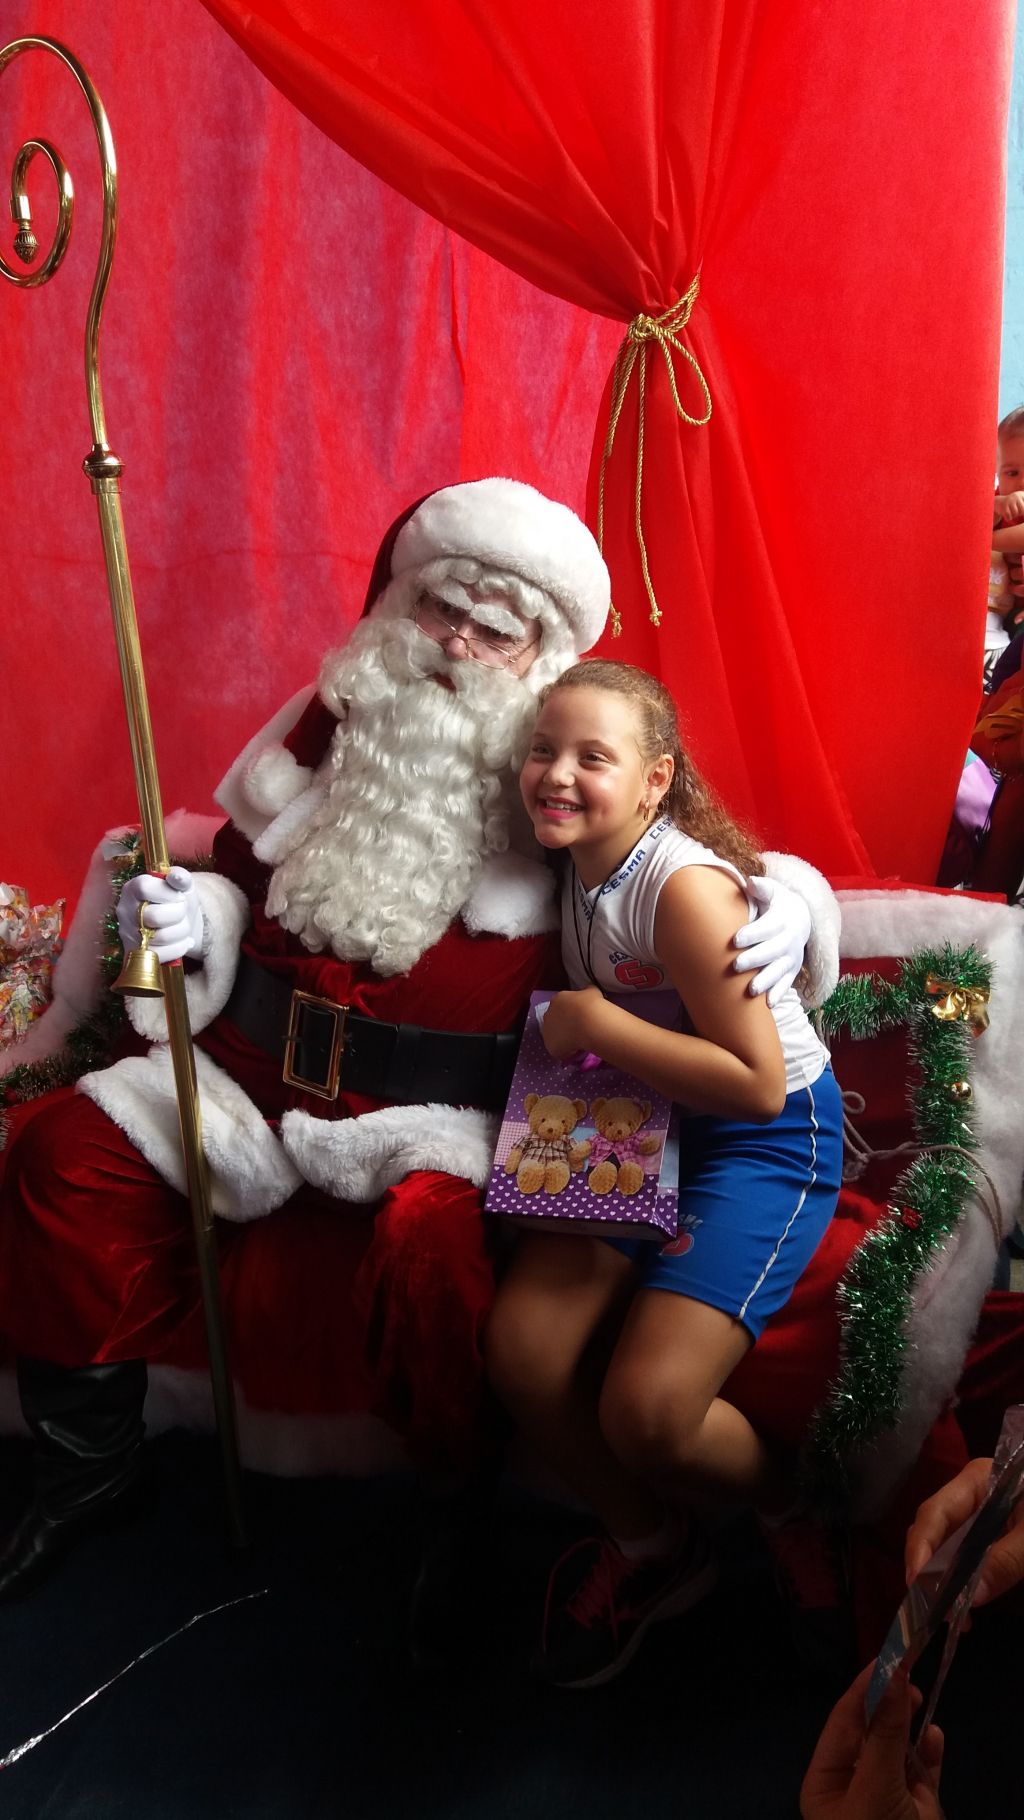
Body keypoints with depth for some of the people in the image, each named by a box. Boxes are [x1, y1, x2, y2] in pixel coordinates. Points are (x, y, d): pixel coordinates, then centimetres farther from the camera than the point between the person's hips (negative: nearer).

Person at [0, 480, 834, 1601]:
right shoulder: (326, 725, 8)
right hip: (254, 1074, 5)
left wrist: (785, 903, -22)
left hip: (440, 1112, -4)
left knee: (432, 1239, -34)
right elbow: (242, 876, 17)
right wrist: (191, 920, -6)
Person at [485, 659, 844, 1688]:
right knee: (521, 1350, -9)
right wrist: (568, 1027, 1)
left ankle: (795, 1521, 17)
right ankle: (647, 1547, 19)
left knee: (646, 1410, -19)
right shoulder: (577, 866, 2)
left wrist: (597, 1025, -22)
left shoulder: (684, 886, -25)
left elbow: (758, 1083, -28)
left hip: (768, 1141, -7)